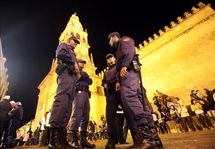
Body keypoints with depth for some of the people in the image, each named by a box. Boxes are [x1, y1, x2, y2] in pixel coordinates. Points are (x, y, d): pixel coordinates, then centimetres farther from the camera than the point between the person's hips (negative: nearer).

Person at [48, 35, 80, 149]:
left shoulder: (72, 53, 38)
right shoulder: (63, 46, 17)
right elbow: (60, 54, -8)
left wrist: (77, 71, 11)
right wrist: (74, 62, -5)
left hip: (71, 76, 8)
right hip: (66, 73, -8)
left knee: (68, 106, -4)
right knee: (61, 100, -24)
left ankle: (61, 140, -6)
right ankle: (53, 139, -27)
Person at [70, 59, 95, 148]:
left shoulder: (84, 73, 33)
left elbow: (90, 81, 17)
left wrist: (84, 76, 4)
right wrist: (83, 76, 3)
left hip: (86, 93, 6)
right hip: (79, 92, -6)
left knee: (85, 116, -2)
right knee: (77, 114, -19)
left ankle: (83, 139, -1)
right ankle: (74, 139, -20)